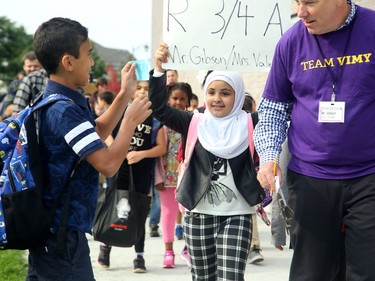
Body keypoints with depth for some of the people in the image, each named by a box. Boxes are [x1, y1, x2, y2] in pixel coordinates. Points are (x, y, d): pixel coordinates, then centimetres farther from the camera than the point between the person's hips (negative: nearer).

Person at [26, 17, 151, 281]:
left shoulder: (53, 102, 10)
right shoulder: (64, 110, -21)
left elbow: (96, 134, 25)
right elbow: (108, 164, -24)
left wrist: (125, 94, 21)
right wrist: (131, 120, -11)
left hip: (45, 229, 10)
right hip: (63, 234, -10)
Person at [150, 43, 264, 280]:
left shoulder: (249, 125, 0)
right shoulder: (194, 123, 2)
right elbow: (159, 109, -6)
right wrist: (159, 70, -16)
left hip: (237, 216, -2)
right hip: (199, 215, 2)